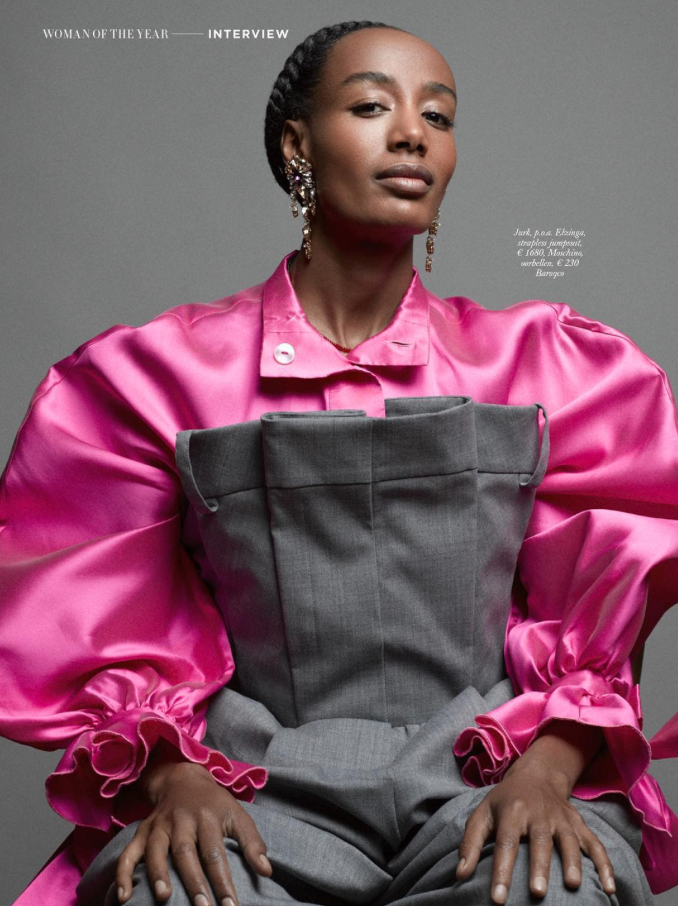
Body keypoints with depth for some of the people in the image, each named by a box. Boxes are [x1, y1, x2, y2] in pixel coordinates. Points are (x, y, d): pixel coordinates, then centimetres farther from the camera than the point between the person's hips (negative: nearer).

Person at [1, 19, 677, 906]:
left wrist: (546, 769, -11)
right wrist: (172, 777, -13)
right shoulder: (161, 374, 7)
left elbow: (600, 611, 7)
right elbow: (109, 626, 6)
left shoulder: (540, 364, 11)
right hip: (258, 783, -1)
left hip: (484, 773, 1)